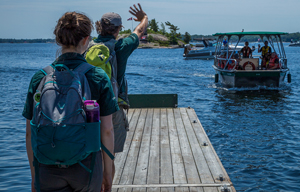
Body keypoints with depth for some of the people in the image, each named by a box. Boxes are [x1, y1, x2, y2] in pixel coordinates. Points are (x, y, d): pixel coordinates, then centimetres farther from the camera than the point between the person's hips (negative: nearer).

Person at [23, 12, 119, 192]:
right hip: (86, 166, 0)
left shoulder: (40, 78, -4)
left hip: (48, 170, 1)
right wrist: (108, 171, 7)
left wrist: (34, 176, 11)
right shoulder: (98, 77, -8)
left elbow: (30, 132, 0)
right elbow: (107, 130, -6)